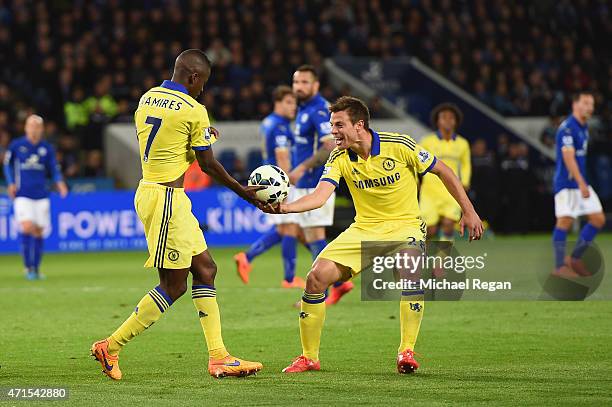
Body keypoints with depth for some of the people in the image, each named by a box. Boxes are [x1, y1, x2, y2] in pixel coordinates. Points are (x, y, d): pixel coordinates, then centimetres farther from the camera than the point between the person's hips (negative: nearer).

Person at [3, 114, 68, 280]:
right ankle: (28, 266, -7)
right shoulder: (16, 145, 1)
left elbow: (54, 168, 10)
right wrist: (11, 183, 0)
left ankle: (36, 268, 18)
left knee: (39, 232, 5)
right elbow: (7, 164, 13)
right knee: (27, 227, -18)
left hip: (41, 196, 3)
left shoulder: (47, 148, 5)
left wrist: (59, 182, -10)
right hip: (22, 195, -2)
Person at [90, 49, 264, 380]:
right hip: (167, 197, -9)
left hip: (148, 190, 9)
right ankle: (110, 347, 0)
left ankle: (219, 357, 8)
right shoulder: (193, 110, -12)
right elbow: (208, 165, -5)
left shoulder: (147, 99, 11)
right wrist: (242, 191, 8)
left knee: (205, 268, 10)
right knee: (174, 286, -3)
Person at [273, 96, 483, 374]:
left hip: (404, 226, -4)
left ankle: (407, 351, -22)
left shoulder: (399, 146, -15)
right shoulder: (340, 158, -6)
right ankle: (309, 358, 2)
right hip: (363, 229, 4)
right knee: (316, 277, -12)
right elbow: (320, 196, -20)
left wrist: (468, 212, -2)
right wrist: (285, 207, -39)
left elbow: (443, 171, -3)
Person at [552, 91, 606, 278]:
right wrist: (581, 184, -31)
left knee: (599, 219, 6)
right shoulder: (567, 128, -15)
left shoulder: (584, 128, 14)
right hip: (567, 183, -9)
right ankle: (560, 266, -5)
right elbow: (568, 157, -24)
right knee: (565, 221, -10)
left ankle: (575, 259, 15)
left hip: (582, 184, 9)